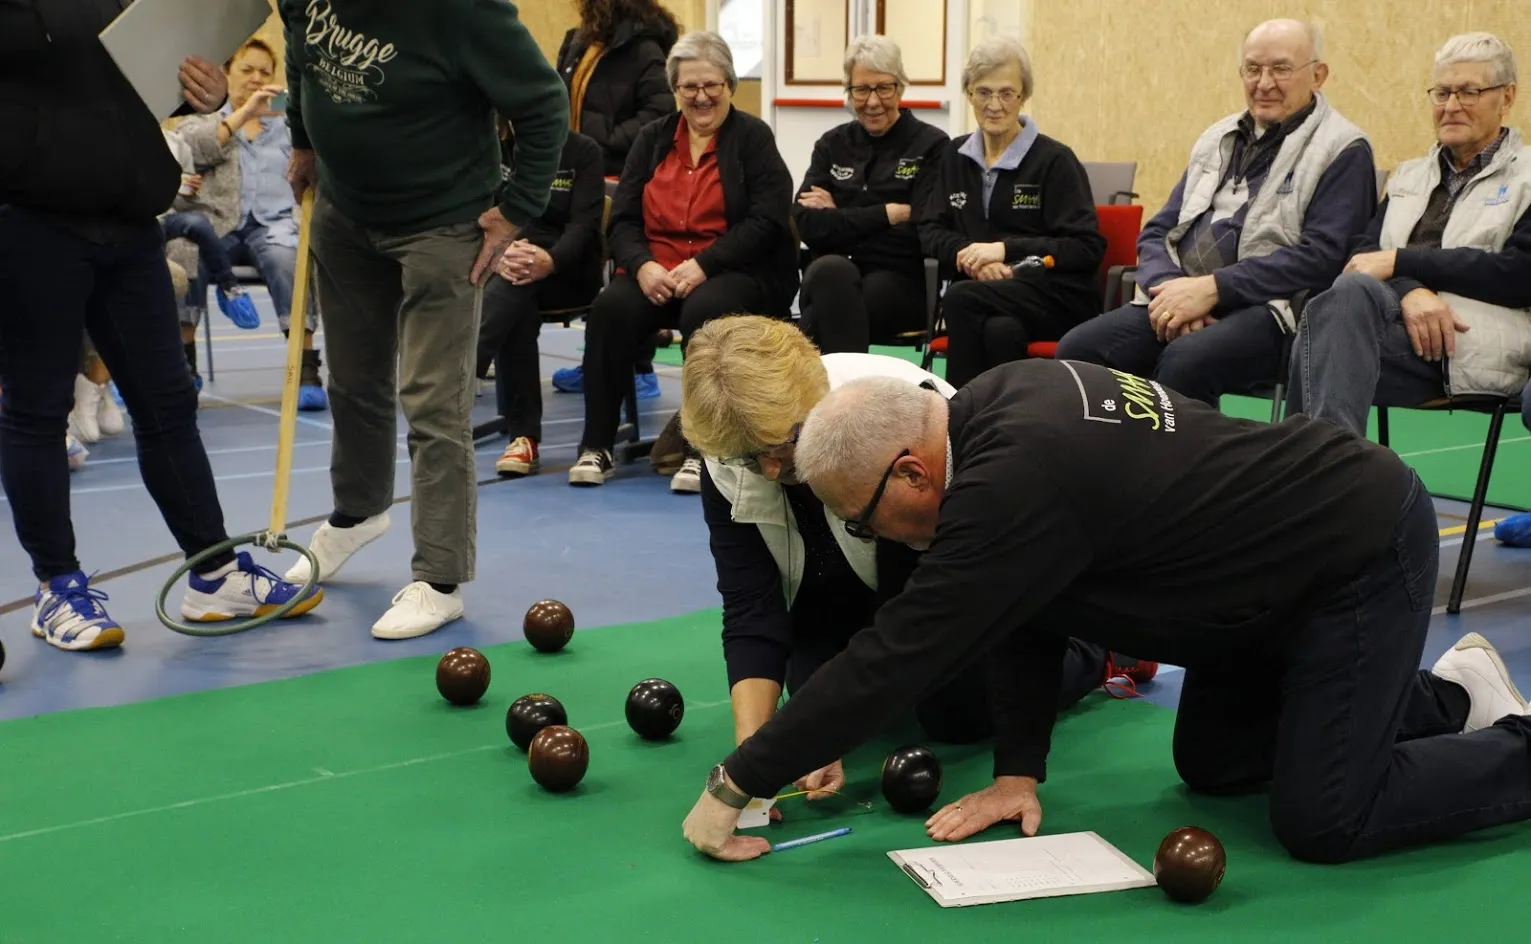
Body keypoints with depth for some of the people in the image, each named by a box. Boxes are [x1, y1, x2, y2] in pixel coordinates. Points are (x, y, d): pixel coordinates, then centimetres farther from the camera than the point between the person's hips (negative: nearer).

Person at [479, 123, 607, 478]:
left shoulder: (583, 151, 4)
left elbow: (585, 225, -8)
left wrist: (549, 260, -30)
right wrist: (497, 254, -24)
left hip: (567, 274, -2)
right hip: (501, 268, 2)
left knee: (514, 287, -37)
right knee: (518, 307, -34)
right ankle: (523, 435, -35)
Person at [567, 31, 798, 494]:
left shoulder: (753, 137, 4)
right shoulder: (653, 138, 16)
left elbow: (767, 221, -8)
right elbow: (622, 219, 9)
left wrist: (703, 264, -19)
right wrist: (642, 266, -13)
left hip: (733, 271, -3)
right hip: (655, 270, 3)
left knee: (703, 311, -36)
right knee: (610, 308, -27)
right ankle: (597, 445, -19)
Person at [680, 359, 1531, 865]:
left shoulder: (1013, 485, -33)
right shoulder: (995, 402, -5)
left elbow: (894, 657, -29)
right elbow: (1027, 613, 4)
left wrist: (735, 785, -22)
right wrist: (1020, 770, 0)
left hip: (1366, 548, -9)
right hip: (1292, 539, 9)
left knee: (1321, 823, -12)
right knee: (1212, 765, 16)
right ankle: (1451, 695, 31)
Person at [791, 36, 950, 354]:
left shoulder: (931, 145, 8)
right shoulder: (832, 144, 18)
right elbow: (807, 224, 3)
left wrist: (837, 218, 0)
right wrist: (888, 213, -5)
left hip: (901, 282, -2)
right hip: (830, 276, 3)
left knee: (821, 314, -34)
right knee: (831, 270, -36)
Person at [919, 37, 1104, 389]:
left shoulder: (1054, 160, 1)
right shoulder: (956, 157, 17)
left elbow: (1088, 248, -4)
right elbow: (930, 230, 15)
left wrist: (1005, 249, -12)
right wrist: (969, 255, -7)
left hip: (1058, 296, -3)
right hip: (982, 288, 3)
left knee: (961, 298, -32)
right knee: (999, 331, -36)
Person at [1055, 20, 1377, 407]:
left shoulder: (1342, 150, 0)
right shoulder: (1217, 139, 20)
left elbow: (1321, 256, -13)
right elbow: (1156, 232, 17)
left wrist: (1211, 288, -18)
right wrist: (1170, 289, -6)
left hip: (1268, 310, -6)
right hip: (1180, 297, 6)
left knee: (1185, 361, -36)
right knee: (1078, 350, -19)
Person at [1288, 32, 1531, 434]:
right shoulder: (1409, 176, 27)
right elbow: (1366, 253, 11)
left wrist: (1400, 261, -7)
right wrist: (1411, 291, -14)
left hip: (1478, 344, -4)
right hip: (1394, 319, 4)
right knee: (1350, 291, -33)